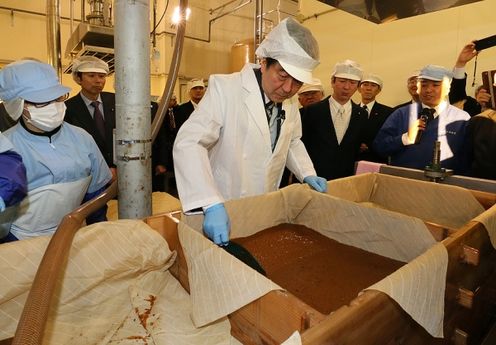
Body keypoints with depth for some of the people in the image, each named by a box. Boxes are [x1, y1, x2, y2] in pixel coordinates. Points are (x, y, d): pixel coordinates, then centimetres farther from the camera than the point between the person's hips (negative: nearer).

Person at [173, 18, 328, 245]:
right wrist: (211, 205, -37)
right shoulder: (224, 88, -20)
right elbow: (189, 143, -27)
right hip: (221, 209, -5)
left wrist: (307, 174, 2)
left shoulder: (291, 104, 1)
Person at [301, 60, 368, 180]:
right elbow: (301, 146, -3)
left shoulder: (362, 115, 2)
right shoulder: (312, 111, -6)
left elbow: (359, 150, 8)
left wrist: (355, 179, -1)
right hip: (314, 179, -2)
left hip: (346, 180, 2)